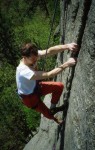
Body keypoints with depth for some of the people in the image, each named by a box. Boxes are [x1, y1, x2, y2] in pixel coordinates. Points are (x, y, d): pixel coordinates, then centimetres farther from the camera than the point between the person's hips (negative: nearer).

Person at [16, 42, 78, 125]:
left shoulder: (33, 55, -24)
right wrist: (66, 64, -46)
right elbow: (48, 75, -45)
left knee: (59, 86, 2)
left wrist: (67, 46, -53)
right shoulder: (24, 72, -44)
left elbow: (50, 51, -36)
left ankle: (53, 107, 27)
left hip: (35, 86, 6)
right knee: (48, 114, 9)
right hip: (29, 96, -6)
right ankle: (54, 118, 48)